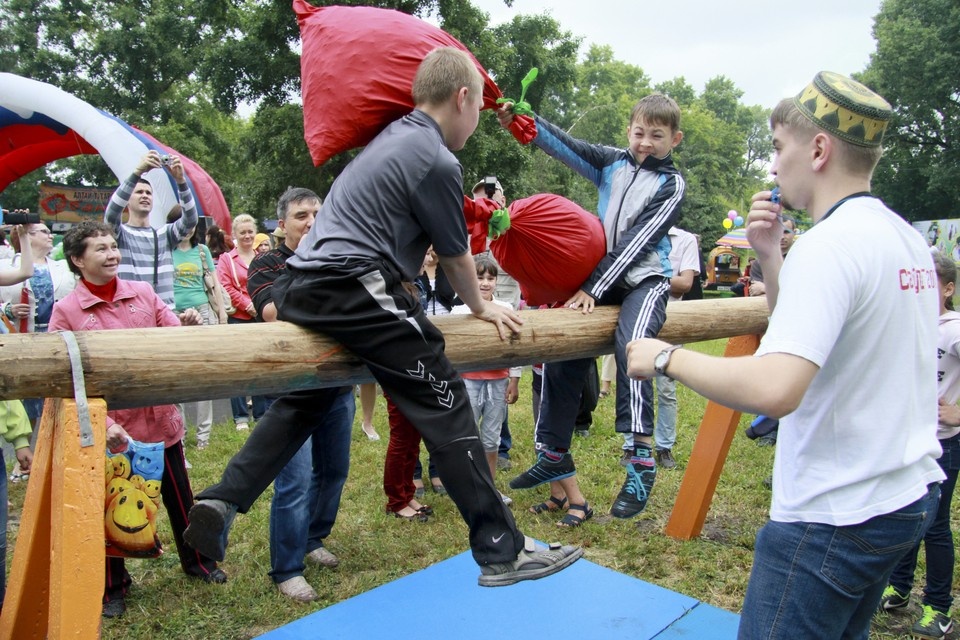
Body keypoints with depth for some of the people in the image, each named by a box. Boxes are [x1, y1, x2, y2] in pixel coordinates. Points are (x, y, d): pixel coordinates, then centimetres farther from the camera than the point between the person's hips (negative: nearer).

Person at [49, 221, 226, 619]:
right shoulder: (65, 311, -7)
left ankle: (196, 561, 38)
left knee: (179, 497, 16)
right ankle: (114, 587, 34)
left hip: (161, 420, 3)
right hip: (110, 431, -2)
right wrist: (104, 424, -19)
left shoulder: (143, 293, 2)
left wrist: (187, 326, -18)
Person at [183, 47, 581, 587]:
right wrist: (481, 308, 20)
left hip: (302, 284, 10)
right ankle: (503, 551, 0)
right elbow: (456, 257, 3)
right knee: (444, 403, -5)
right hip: (353, 289, -9)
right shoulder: (437, 163, -7)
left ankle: (222, 500, 19)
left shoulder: (393, 137, 22)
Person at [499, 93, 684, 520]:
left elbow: (637, 242, -12)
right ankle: (554, 456, 11)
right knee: (560, 350, -2)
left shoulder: (671, 185, -3)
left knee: (630, 344, -33)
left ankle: (640, 459, -31)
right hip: (600, 278, 5)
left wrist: (593, 288, -18)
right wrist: (518, 121, -17)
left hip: (644, 280, -5)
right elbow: (566, 146, -1)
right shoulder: (612, 163, 11)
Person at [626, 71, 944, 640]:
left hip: (835, 516, -10)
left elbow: (774, 390, -34)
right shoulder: (908, 238, 8)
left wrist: (666, 357, -21)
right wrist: (770, 256, 5)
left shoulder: (830, 244, -22)